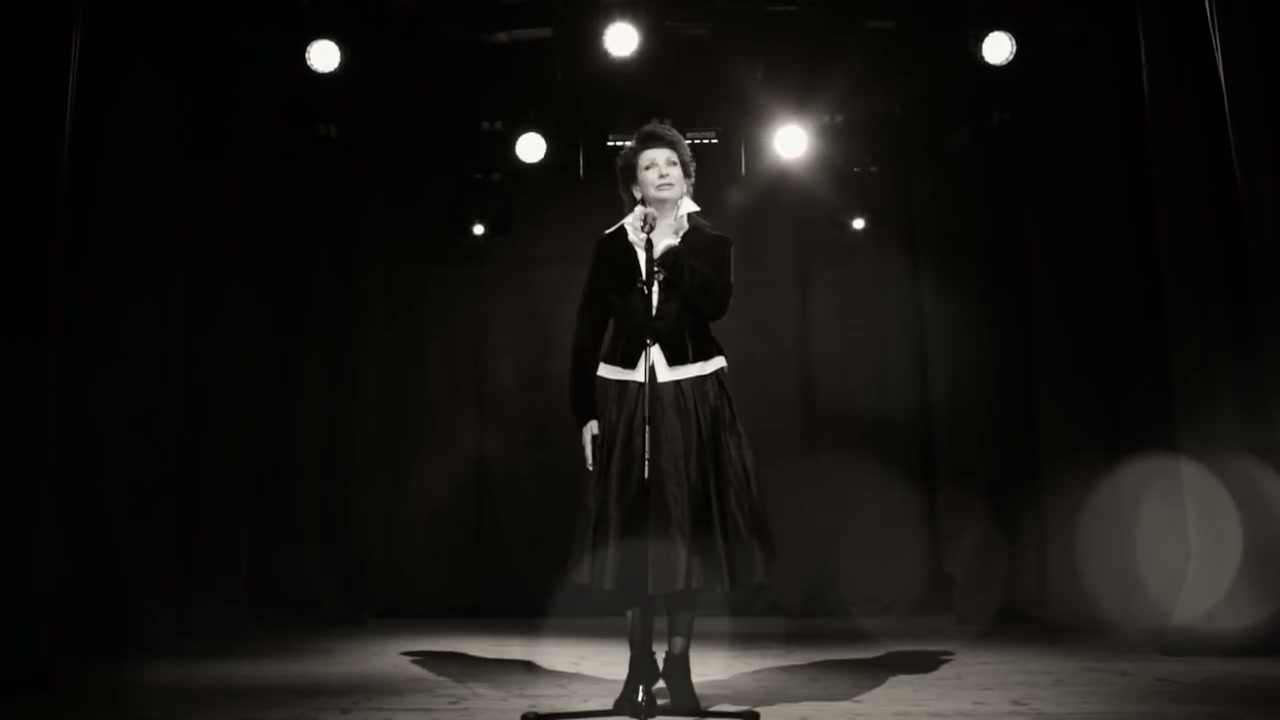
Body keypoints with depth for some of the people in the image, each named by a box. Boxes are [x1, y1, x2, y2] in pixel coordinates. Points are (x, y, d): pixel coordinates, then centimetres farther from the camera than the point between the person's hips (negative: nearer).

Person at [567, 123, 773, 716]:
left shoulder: (709, 241, 4)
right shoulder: (611, 246, 5)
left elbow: (716, 302, -17)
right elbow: (587, 333, 3)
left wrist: (669, 246, -13)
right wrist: (585, 412, -3)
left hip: (693, 398, 0)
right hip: (625, 398, 1)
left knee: (687, 531, 1)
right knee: (632, 532, 2)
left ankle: (678, 665, 17)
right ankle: (640, 666, 18)